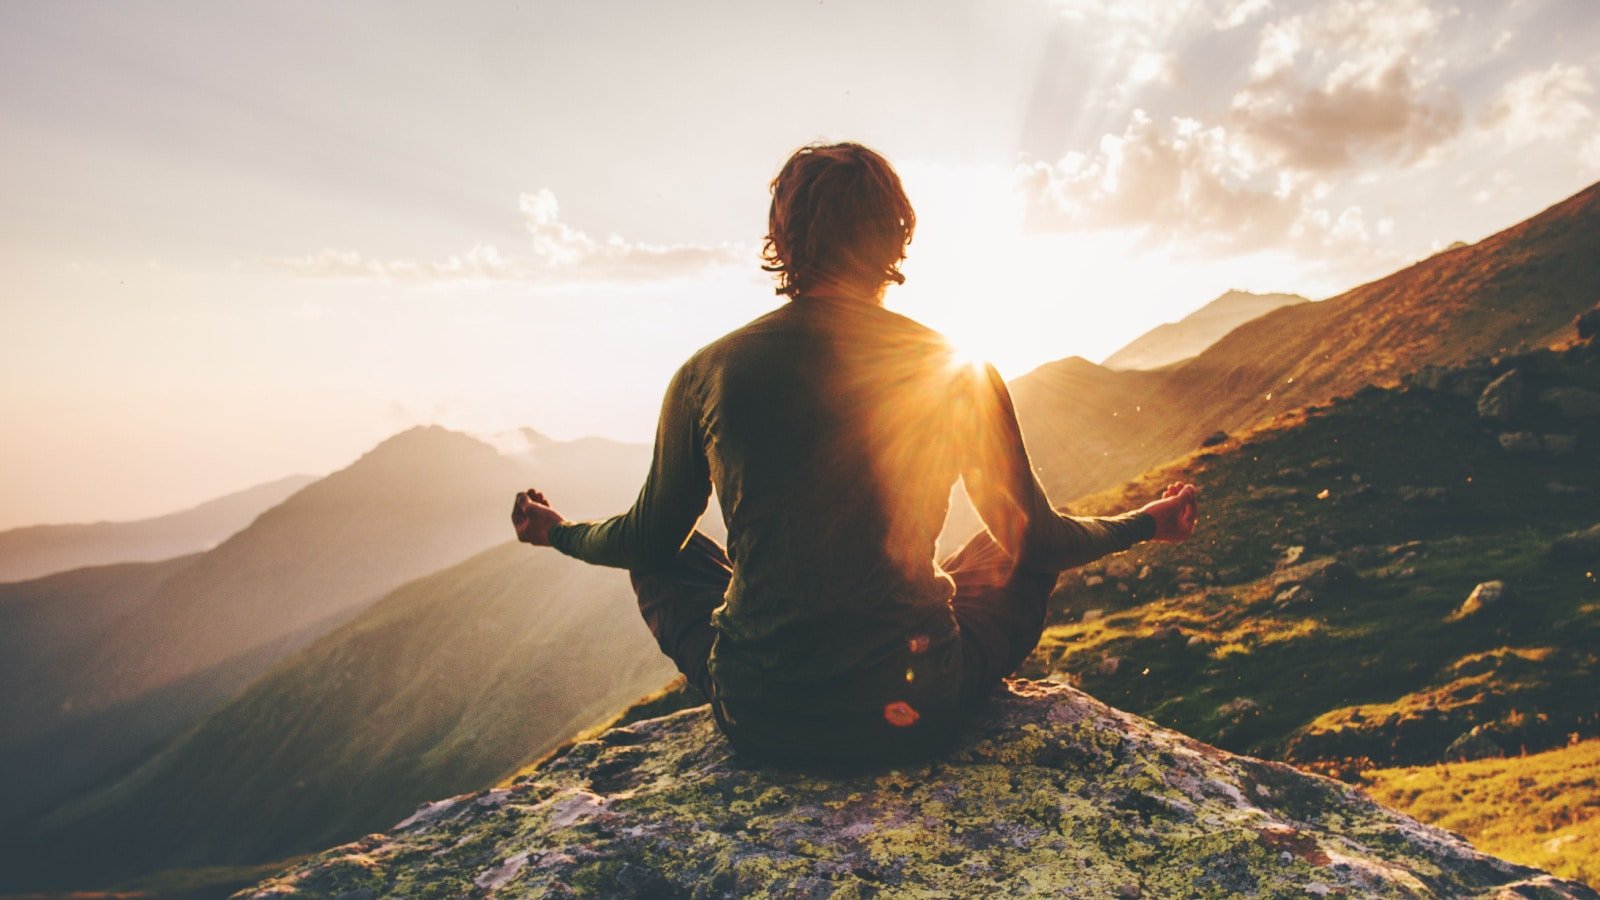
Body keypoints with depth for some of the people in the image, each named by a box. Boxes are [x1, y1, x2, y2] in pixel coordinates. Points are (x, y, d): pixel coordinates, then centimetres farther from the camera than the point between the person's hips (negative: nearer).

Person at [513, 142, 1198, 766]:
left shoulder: (706, 374, -6)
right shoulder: (961, 374, -6)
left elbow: (647, 538, 8)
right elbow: (1035, 539, 6)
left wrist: (557, 532, 32)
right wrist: (1147, 523, 27)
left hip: (759, 723, 1)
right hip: (916, 717, 0)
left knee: (665, 557, 27)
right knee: (1024, 556, 25)